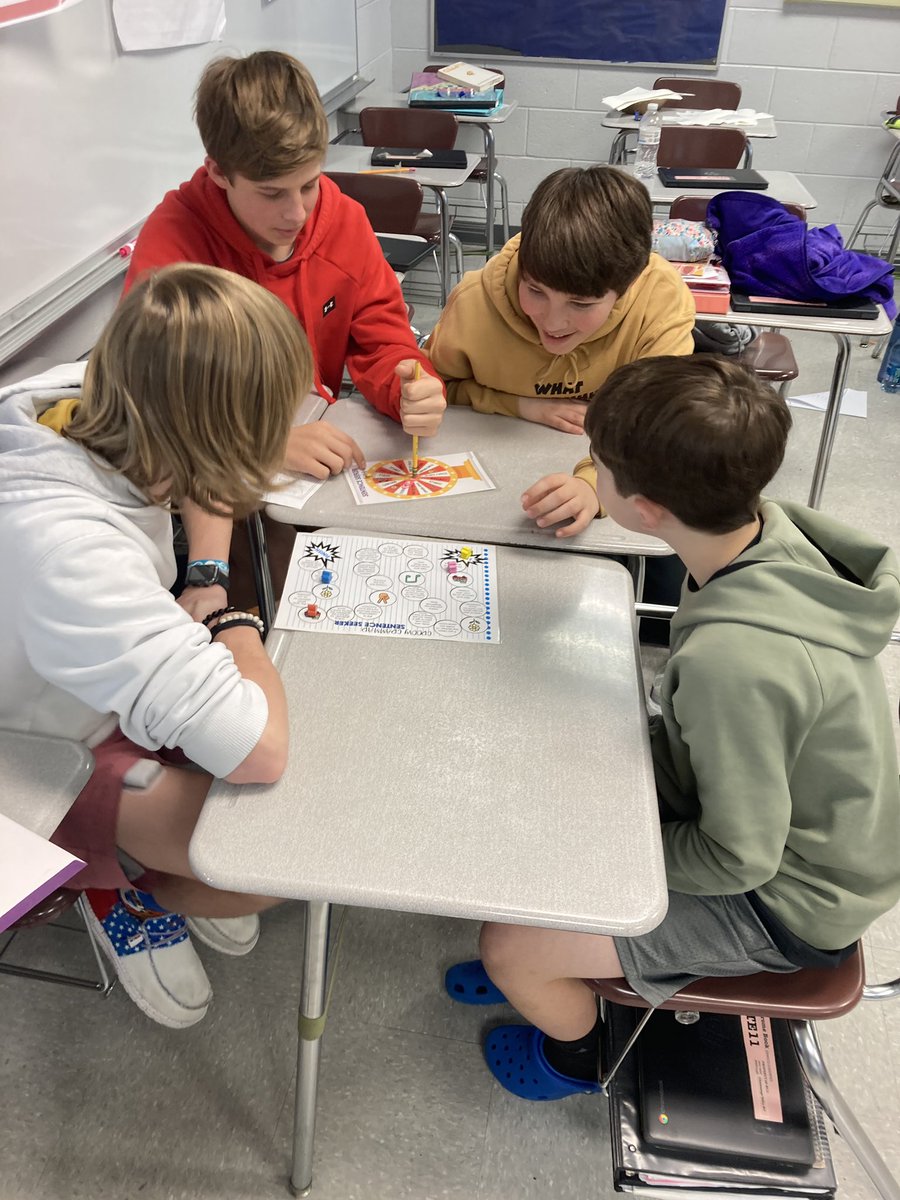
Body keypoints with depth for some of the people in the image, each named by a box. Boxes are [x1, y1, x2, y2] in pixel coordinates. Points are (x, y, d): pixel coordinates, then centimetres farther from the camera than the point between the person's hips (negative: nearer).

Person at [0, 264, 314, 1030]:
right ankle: (124, 891, 12)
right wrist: (237, 624, -23)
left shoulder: (85, 395, -20)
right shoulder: (66, 545, -43)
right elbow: (258, 750, -42)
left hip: (113, 684, 7)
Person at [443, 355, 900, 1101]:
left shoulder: (732, 661, -41)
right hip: (779, 805, 8)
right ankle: (551, 958, 37)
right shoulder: (770, 527, -16)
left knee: (509, 949, -8)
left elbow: (737, 858, -25)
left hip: (784, 901, -8)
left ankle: (577, 1054, 28)